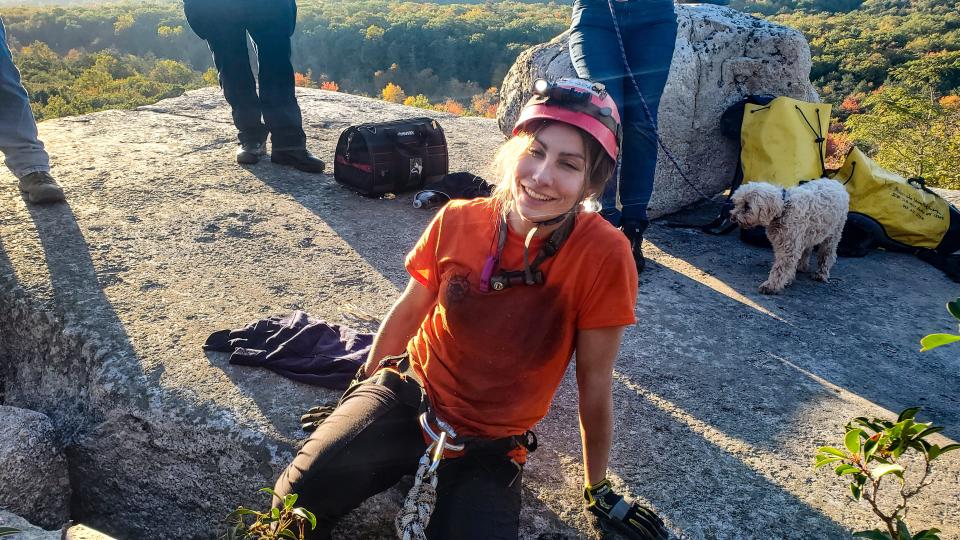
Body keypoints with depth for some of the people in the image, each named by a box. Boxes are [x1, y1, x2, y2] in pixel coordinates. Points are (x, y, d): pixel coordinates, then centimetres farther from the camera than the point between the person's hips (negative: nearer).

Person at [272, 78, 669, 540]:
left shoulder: (603, 255, -20)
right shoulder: (457, 220, -12)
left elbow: (594, 387, -10)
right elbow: (407, 312, 5)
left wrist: (597, 490, 3)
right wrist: (361, 393, 16)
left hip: (489, 449, 0)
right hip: (406, 393, 1)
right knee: (297, 500, -20)